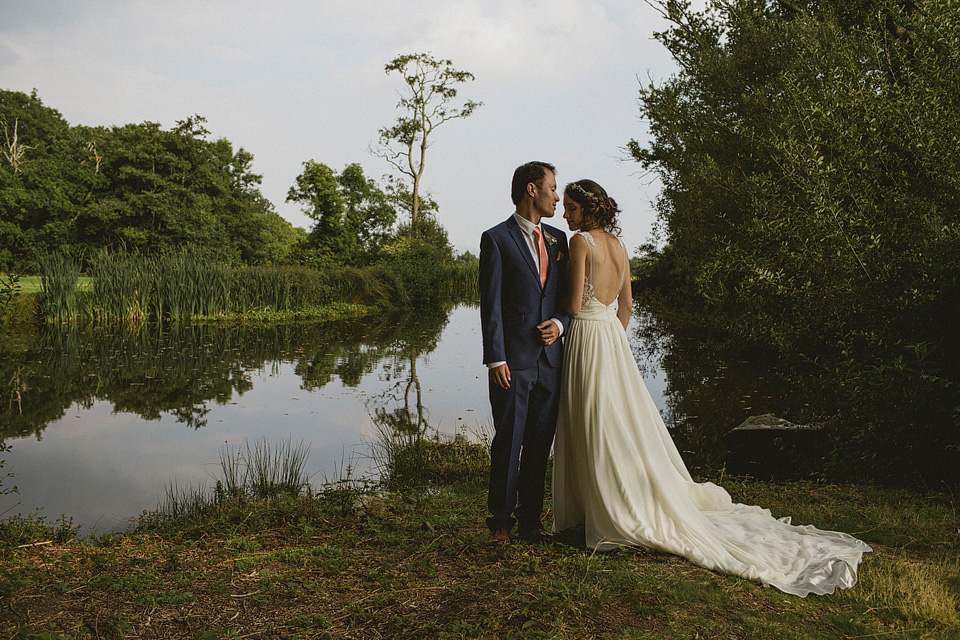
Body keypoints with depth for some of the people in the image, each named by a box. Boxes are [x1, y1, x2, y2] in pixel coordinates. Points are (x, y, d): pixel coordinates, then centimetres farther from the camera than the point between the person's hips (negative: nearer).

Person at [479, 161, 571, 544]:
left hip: (551, 359, 5)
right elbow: (491, 304, -7)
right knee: (508, 442, 0)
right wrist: (495, 359, -13)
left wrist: (560, 323, -1)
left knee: (541, 443, 9)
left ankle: (531, 519, 20)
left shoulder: (558, 239, 15)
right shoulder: (497, 239, -2)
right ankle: (501, 521, 12)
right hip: (513, 361, -5)